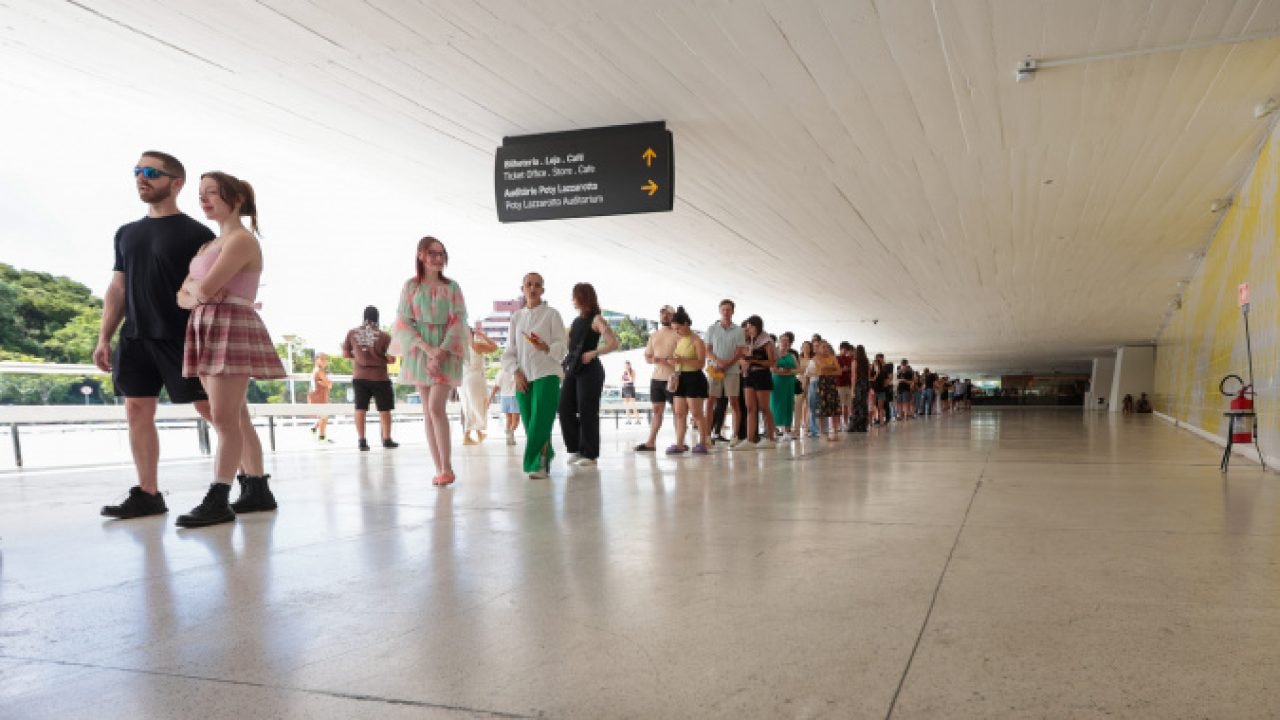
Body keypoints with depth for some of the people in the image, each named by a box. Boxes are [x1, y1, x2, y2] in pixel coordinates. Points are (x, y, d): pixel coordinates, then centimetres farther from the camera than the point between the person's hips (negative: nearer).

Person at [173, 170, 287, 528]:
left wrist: (195, 286, 5)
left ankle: (217, 501, -10)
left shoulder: (242, 239, -8)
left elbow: (205, 288, -18)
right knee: (235, 418, 9)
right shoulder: (208, 245, 21)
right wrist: (197, 293, -8)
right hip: (207, 330, 9)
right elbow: (184, 296, 14)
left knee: (224, 418, -11)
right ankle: (258, 490, 14)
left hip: (233, 329, -9)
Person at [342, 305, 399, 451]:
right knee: (384, 409, 9)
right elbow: (391, 359, -11)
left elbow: (345, 353, 6)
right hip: (379, 377, -3)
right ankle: (387, 439, 15)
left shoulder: (352, 333, -1)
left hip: (359, 376, 3)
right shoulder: (384, 336, -11)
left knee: (360, 408, 7)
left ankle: (361, 440, 4)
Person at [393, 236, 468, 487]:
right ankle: (439, 469, 7)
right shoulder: (410, 286, 6)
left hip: (447, 352, -2)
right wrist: (428, 349, -13)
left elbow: (458, 322, -1)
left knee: (436, 407, -15)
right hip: (420, 353, 2)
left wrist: (441, 352, -13)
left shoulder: (452, 287, 5)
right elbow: (404, 322, 0)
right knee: (427, 411, 2)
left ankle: (447, 467, -7)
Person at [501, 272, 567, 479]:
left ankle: (541, 465, -5)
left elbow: (562, 348, -3)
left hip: (546, 375, -4)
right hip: (523, 377, 4)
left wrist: (547, 348, -23)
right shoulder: (516, 317, 12)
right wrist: (516, 373, -5)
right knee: (529, 423, 3)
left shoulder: (551, 314, 1)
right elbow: (509, 351, 11)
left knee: (540, 422, -12)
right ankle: (543, 458, 18)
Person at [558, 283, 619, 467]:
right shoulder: (576, 321, 16)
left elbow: (613, 343, -16)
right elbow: (568, 345, 21)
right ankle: (575, 449, 14)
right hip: (572, 369, 7)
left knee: (587, 412, -4)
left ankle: (590, 454, 5)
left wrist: (592, 353, -20)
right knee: (565, 409, 3)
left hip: (589, 370, -7)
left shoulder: (596, 319, -6)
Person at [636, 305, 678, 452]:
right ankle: (651, 442, 10)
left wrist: (668, 360, -21)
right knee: (656, 410, 9)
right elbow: (647, 356, 17)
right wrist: (653, 359, -5)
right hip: (656, 377, 6)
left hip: (673, 378, -6)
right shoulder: (653, 335, 15)